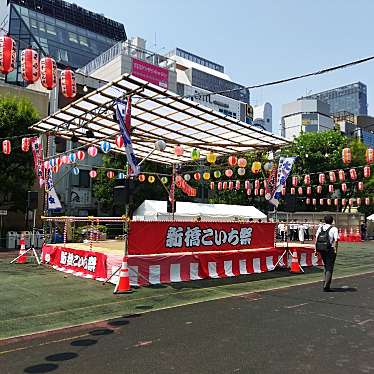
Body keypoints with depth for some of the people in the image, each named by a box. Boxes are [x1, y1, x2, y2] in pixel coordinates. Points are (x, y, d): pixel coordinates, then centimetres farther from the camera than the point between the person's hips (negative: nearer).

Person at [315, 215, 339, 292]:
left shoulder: (320, 228, 7)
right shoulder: (334, 229, -6)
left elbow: (316, 239, 5)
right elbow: (336, 240, -15)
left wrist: (316, 249, 8)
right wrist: (335, 250, -11)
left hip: (321, 250, 5)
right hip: (330, 250, -5)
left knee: (326, 266, 22)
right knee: (329, 268, 3)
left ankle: (325, 282, 24)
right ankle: (326, 286, -1)